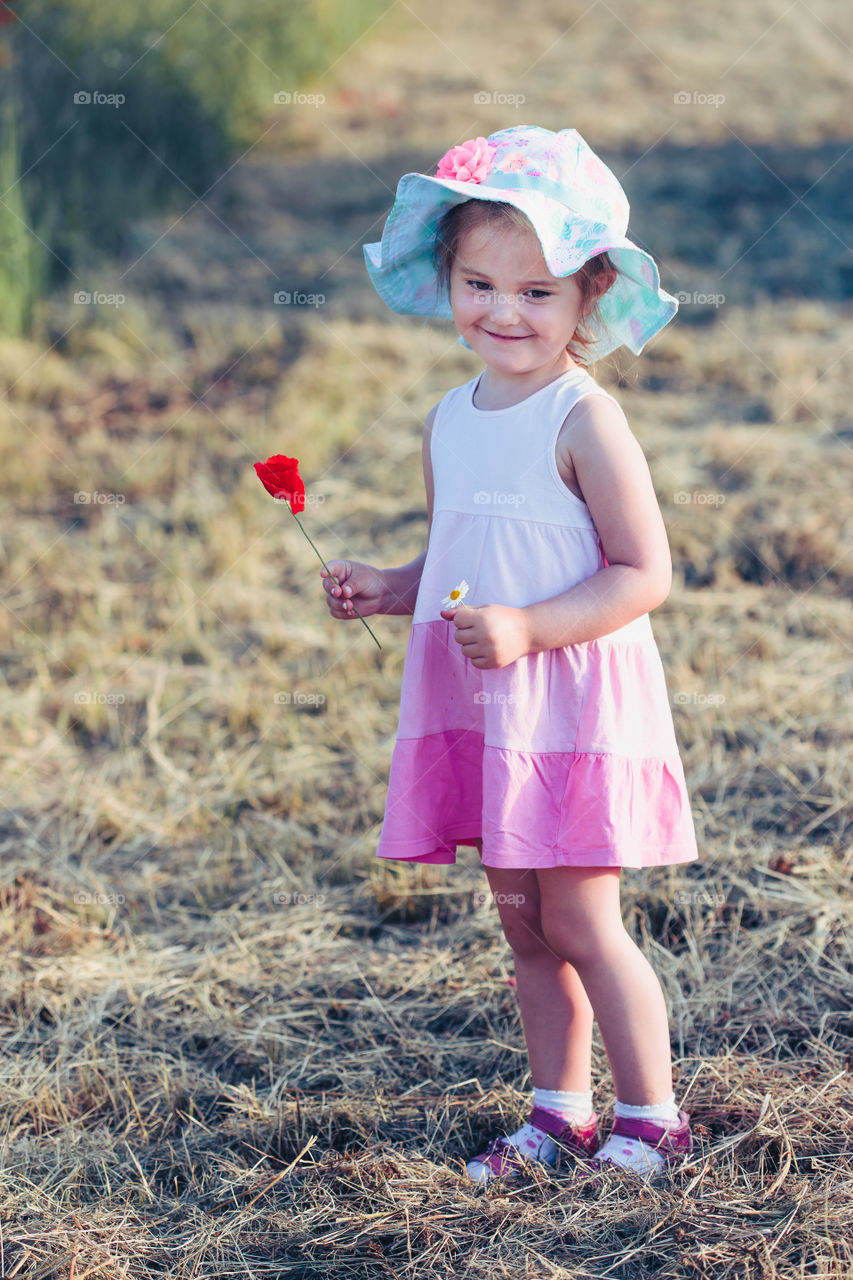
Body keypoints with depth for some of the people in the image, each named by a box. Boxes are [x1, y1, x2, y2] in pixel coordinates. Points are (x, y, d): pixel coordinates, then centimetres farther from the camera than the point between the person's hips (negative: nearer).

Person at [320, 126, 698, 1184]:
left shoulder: (584, 421, -14)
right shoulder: (449, 421, 9)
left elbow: (644, 574, -15)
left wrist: (525, 628, -24)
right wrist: (385, 589, 2)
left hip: (576, 706, -7)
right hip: (482, 710, 7)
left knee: (578, 921, -2)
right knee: (523, 923, 12)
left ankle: (651, 1118, 13)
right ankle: (559, 1112, 24)